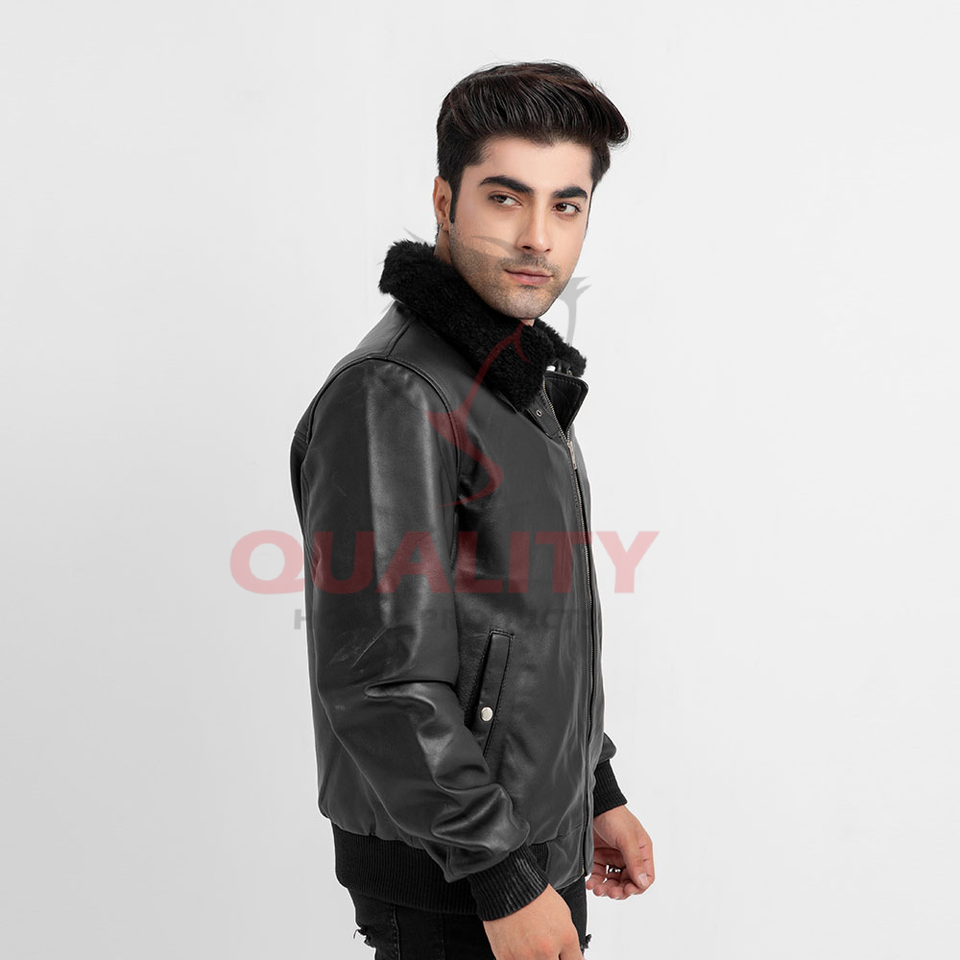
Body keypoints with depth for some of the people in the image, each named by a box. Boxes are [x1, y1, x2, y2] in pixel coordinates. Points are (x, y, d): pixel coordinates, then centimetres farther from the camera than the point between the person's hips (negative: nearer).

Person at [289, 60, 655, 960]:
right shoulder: (390, 395, -21)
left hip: (538, 845, 9)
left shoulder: (524, 379, 10)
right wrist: (503, 879, -22)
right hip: (449, 882, -9)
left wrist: (598, 791, 16)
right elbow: (380, 676, -25)